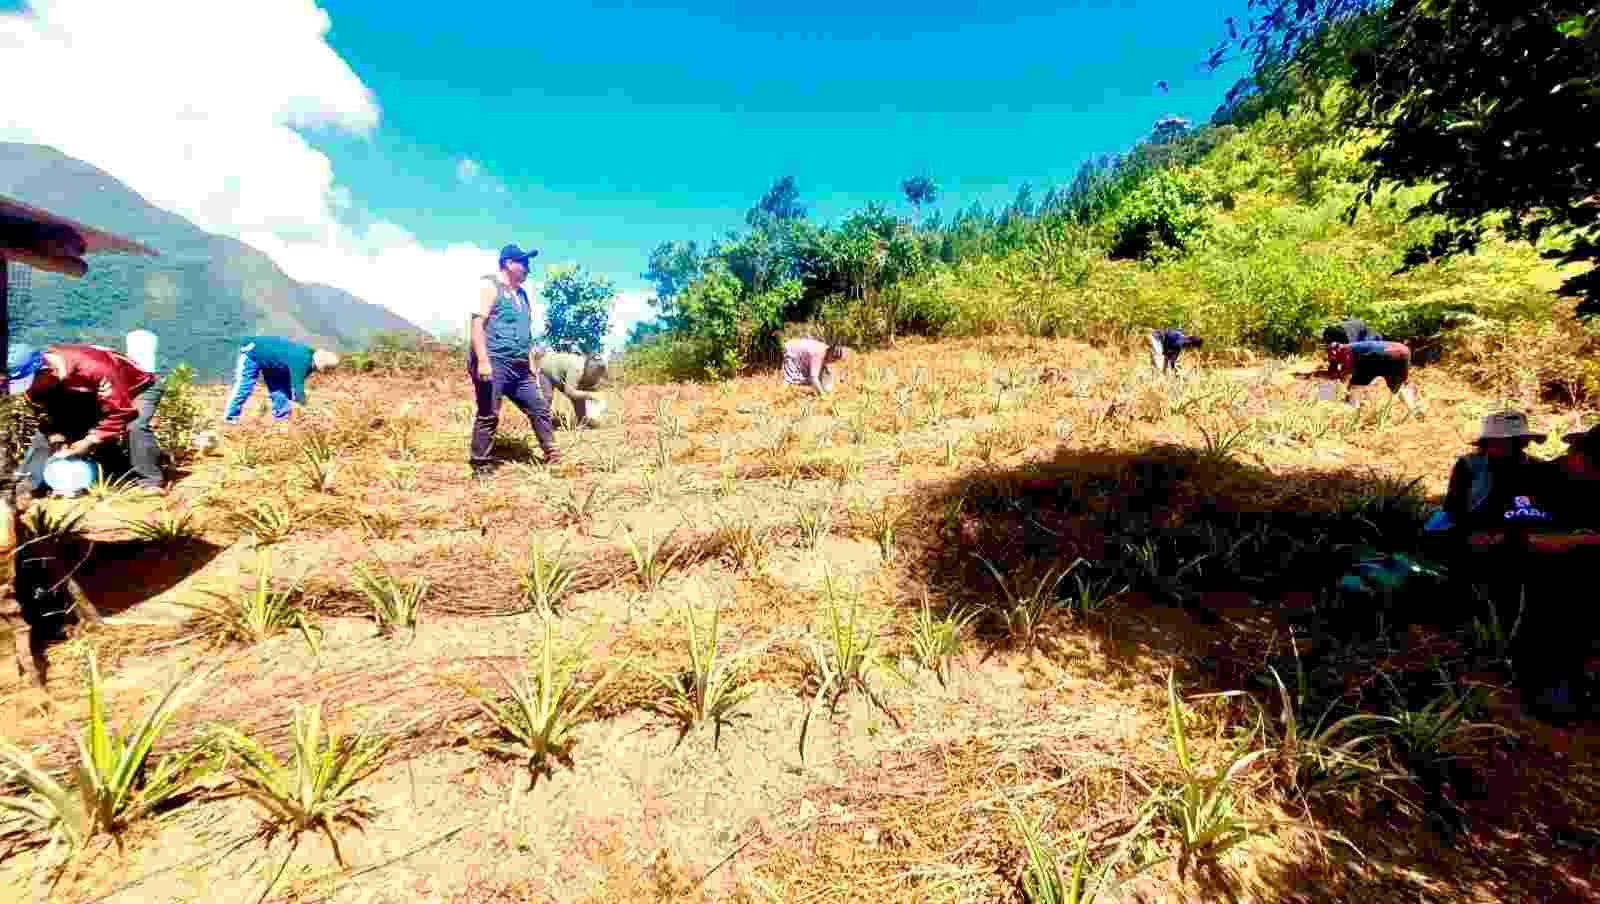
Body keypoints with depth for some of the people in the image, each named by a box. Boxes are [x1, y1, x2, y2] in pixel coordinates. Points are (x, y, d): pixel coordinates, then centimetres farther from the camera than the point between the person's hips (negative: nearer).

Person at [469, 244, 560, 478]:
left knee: (540, 409, 6)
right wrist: (483, 361, -22)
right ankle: (480, 466, 6)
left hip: (520, 367, 8)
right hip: (493, 363, -8)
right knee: (489, 416, -5)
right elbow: (477, 323, -13)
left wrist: (533, 364, 21)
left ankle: (552, 457, 14)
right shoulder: (490, 285, -3)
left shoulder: (522, 294, 22)